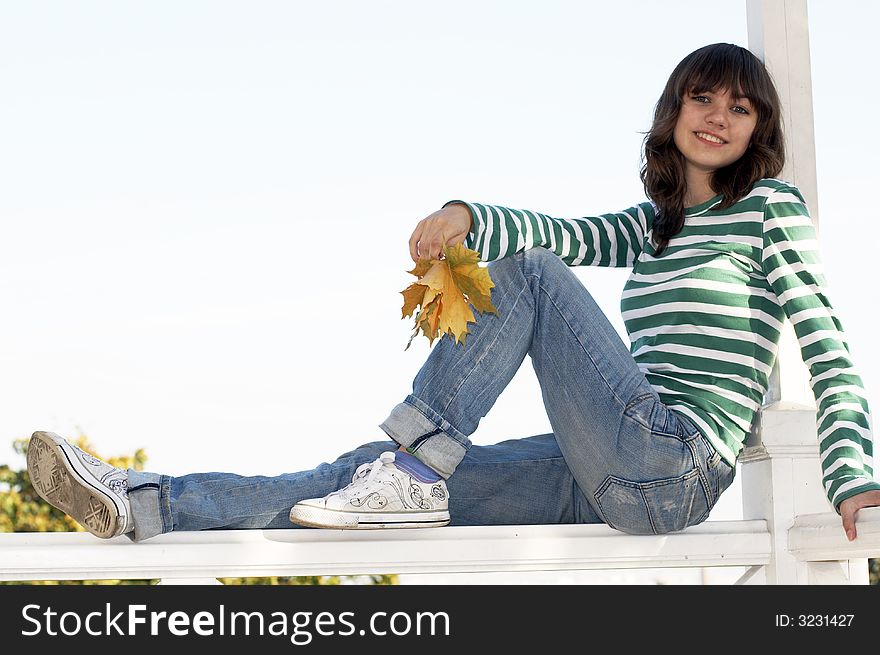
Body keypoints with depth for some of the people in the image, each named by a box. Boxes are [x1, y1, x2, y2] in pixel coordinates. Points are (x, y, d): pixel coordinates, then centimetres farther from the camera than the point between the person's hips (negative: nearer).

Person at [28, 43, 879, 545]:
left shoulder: (771, 207, 4)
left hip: (672, 465, -7)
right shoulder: (654, 223, 23)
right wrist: (467, 217, -16)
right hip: (627, 478, 7)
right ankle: (148, 505, -5)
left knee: (524, 273, -12)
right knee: (373, 480, -2)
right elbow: (568, 236, 5)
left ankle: (414, 467, -15)